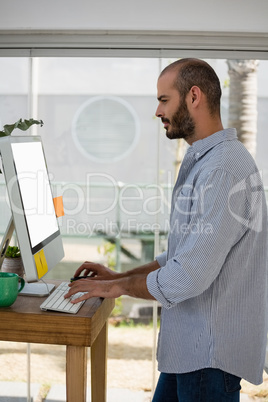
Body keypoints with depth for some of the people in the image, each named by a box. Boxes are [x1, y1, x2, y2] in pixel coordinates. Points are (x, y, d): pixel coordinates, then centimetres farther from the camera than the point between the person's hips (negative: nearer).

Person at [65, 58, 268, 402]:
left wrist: (118, 287, -11)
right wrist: (120, 276, 13)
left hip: (211, 351, -10)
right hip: (189, 345, 10)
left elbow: (189, 276, -26)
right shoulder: (203, 162, 14)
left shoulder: (222, 170, -22)